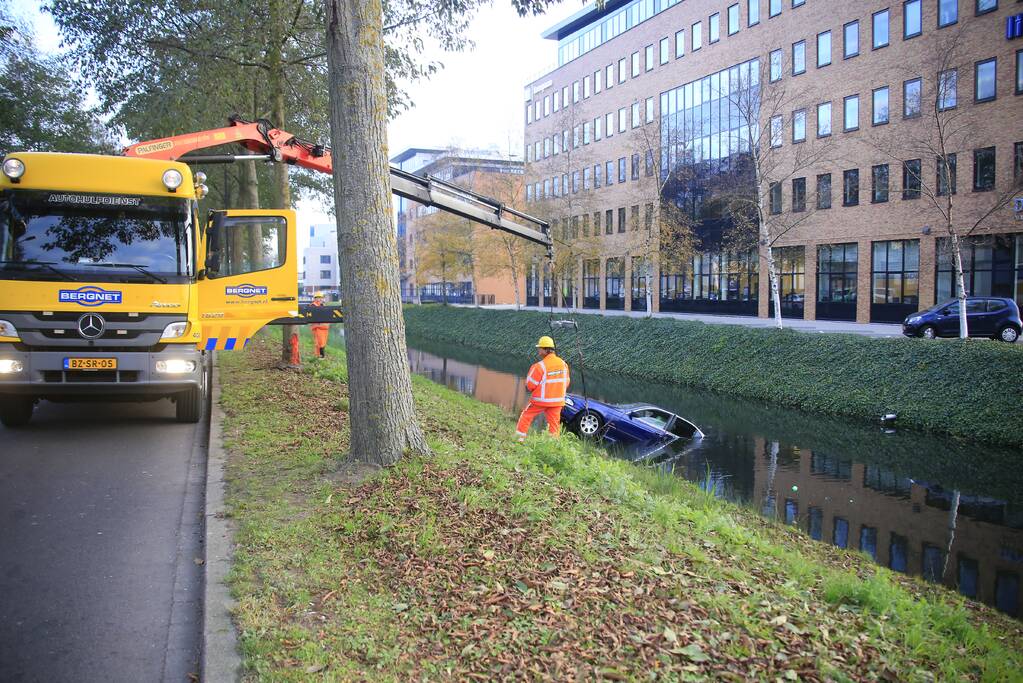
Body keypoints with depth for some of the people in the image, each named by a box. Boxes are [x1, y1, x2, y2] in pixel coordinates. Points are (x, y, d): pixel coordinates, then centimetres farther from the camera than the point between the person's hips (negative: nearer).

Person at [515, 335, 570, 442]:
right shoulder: (563, 364, 0)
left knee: (526, 416, 12)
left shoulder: (540, 366, -18)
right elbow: (566, 382, 9)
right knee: (554, 423, 11)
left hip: (540, 400, -4)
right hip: (557, 401, 4)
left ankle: (519, 438, 13)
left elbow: (530, 385, -12)